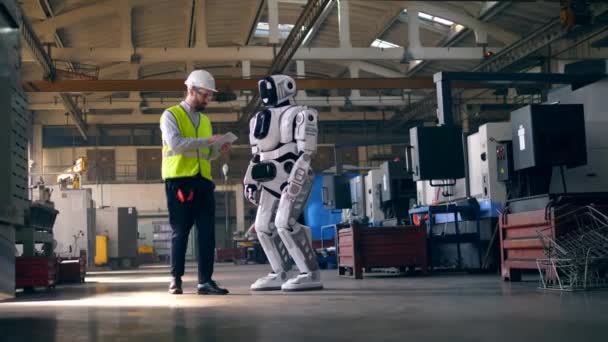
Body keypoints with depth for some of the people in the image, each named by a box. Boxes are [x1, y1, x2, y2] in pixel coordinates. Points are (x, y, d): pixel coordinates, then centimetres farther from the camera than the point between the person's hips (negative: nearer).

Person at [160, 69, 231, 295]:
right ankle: (176, 279, 13)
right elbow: (175, 144, -17)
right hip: (179, 180, -5)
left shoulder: (205, 120, 19)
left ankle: (205, 281, 2)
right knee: (180, 232, 1)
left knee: (207, 232, -1)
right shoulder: (171, 115, 0)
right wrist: (206, 141, -18)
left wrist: (218, 150, 1)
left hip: (203, 181, 6)